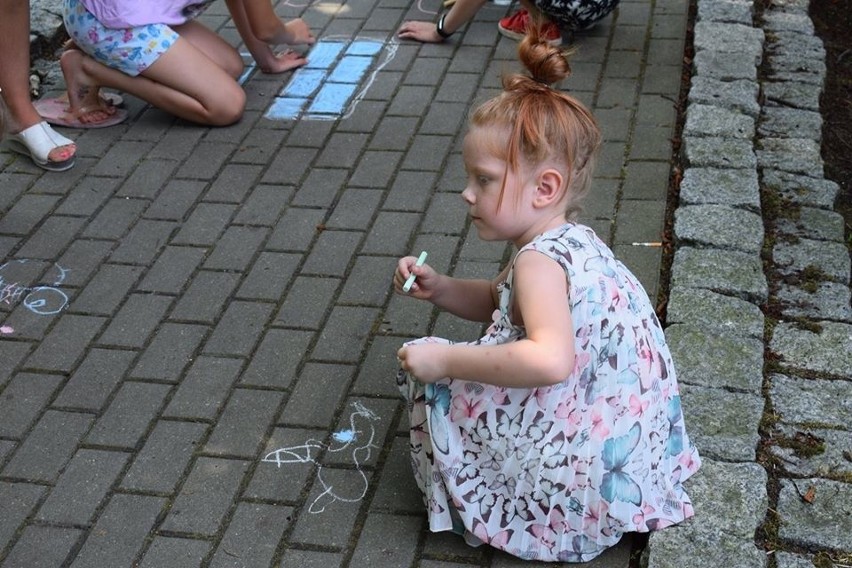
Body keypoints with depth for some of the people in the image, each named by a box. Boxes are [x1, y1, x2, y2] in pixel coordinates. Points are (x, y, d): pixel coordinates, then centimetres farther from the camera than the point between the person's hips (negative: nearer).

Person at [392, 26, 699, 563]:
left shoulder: (540, 260, -24)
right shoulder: (572, 238, 7)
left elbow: (550, 361, -41)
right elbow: (498, 301, 22)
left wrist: (445, 359, -32)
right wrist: (438, 288, 4)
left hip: (585, 472, -10)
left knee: (430, 371, -6)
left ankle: (471, 502, 12)